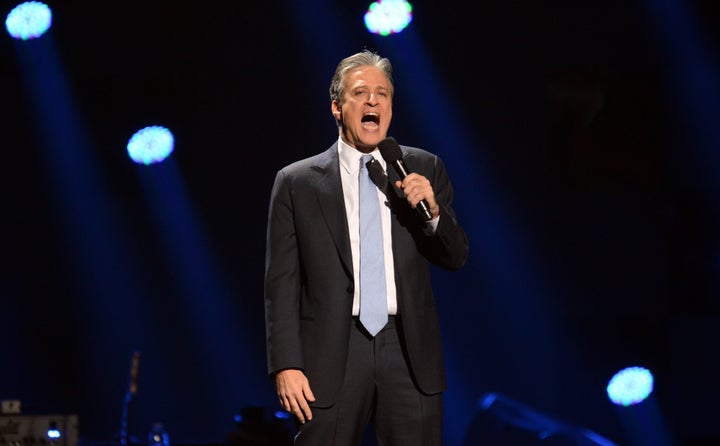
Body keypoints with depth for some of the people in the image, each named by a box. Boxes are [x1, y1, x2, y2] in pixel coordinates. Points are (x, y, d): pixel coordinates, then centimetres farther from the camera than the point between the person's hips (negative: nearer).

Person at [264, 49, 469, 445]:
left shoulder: (424, 170, 10)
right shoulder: (296, 183, 3)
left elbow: (456, 258, 10)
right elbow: (282, 283, 1)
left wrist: (432, 210, -10)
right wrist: (286, 366, -7)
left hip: (409, 353, 2)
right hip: (333, 357, -2)